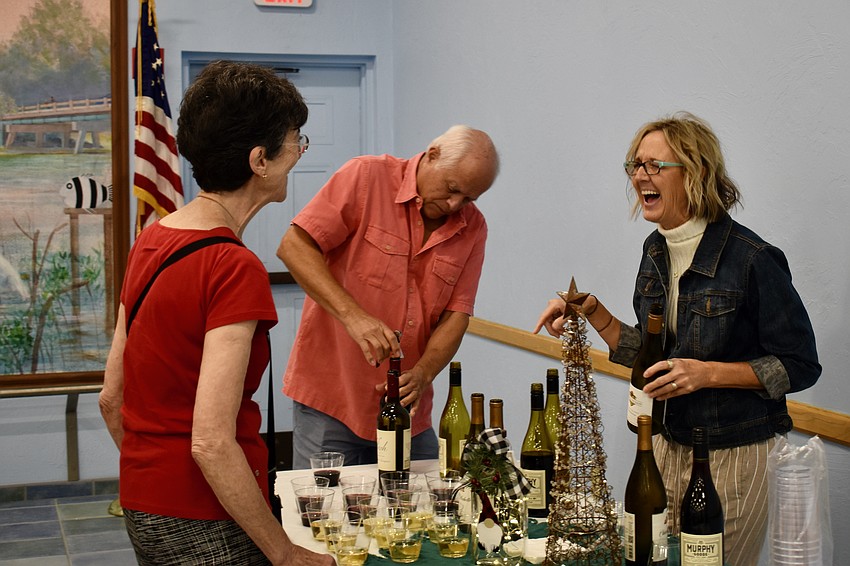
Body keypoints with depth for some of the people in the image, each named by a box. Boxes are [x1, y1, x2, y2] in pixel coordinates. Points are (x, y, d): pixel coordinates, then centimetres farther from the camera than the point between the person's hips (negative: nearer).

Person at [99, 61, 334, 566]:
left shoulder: (149, 243, 5)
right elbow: (211, 443, -25)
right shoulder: (235, 269, -21)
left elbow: (111, 399, 12)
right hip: (205, 524, -8)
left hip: (142, 509, 8)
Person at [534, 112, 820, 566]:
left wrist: (708, 372, -23)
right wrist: (591, 311, 0)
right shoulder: (656, 251, 4)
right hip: (668, 446, 7)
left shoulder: (751, 259, -18)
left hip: (735, 455, -7)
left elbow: (799, 366, -13)